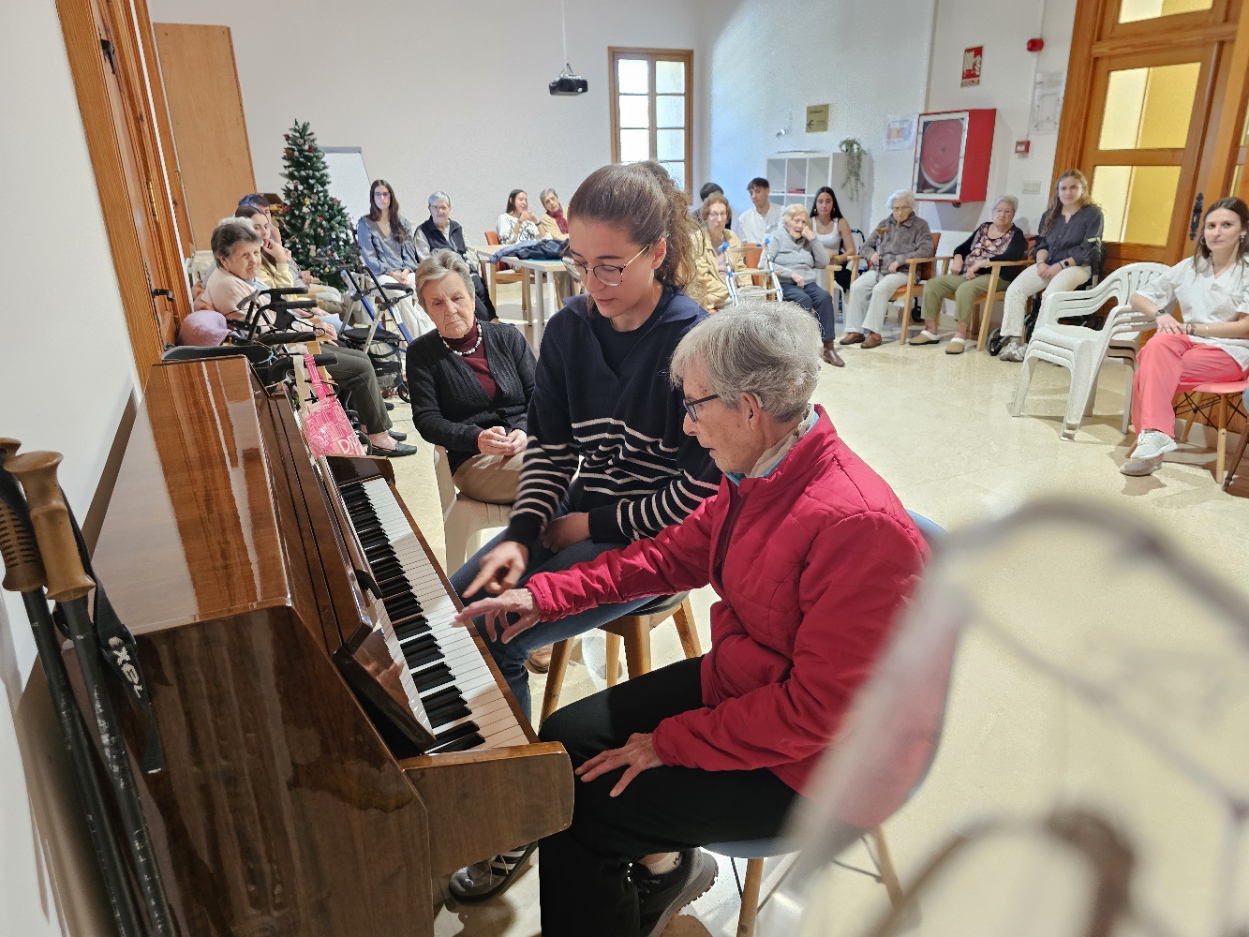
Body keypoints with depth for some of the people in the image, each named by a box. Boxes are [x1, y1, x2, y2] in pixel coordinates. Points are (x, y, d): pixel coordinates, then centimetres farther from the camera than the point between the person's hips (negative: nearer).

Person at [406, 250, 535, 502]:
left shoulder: (507, 337, 13)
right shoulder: (421, 354, 9)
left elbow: (538, 396, 8)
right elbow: (426, 420, 1)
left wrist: (525, 431, -15)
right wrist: (476, 439, -18)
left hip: (530, 441, 3)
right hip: (475, 459, -3)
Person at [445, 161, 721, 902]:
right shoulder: (569, 328, 0)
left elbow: (703, 493, -18)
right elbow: (549, 444, 4)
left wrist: (594, 524, -13)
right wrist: (521, 534, -10)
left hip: (654, 541, -6)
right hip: (577, 517, 7)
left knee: (492, 640, -18)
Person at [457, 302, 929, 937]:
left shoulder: (862, 528, -32)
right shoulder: (755, 474, -6)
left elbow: (819, 711, -27)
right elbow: (678, 552, 7)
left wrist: (672, 743, -19)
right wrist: (544, 594, 4)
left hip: (800, 762, -8)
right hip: (729, 681, 8)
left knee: (577, 812, -11)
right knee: (562, 740, 6)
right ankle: (665, 862, 27)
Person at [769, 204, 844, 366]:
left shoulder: (807, 241, 20)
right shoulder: (777, 238, 7)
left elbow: (823, 263, 11)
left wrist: (813, 239, 2)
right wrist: (791, 273, -17)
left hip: (808, 283, 4)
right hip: (785, 284, -4)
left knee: (824, 297, -27)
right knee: (804, 299, -35)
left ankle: (829, 346, -28)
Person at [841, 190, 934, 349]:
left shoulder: (920, 225, 6)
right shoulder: (884, 224, 22)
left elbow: (926, 250, -8)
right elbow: (866, 245, 25)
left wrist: (899, 260, -18)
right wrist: (871, 254, 0)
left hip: (903, 272, -5)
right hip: (878, 269, 5)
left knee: (880, 289, -35)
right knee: (857, 287, -24)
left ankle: (874, 333, -33)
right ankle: (856, 331, -25)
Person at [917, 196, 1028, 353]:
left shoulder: (1016, 235, 2)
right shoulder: (984, 228, 19)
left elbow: (1013, 255, -17)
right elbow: (963, 247, 21)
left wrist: (981, 262, -24)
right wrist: (958, 257, -3)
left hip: (995, 277, -6)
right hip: (967, 274, 6)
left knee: (965, 289, -37)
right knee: (932, 284, -14)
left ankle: (960, 335, -35)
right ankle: (930, 331, -13)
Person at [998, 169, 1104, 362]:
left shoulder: (1093, 214, -2)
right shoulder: (1051, 214, 15)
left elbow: (1088, 252, -9)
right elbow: (1042, 243, 13)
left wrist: (1060, 265, -19)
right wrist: (1041, 262, -9)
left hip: (1077, 266, -6)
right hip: (1048, 265, 6)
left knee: (1050, 295, -35)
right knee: (1014, 290, -20)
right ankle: (1013, 339, -24)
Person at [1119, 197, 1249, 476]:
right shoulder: (1189, 267, 14)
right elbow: (1137, 297, 15)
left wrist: (1189, 328, -12)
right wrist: (1160, 314, -6)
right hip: (1189, 344, 4)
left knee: (1148, 374, -31)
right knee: (1158, 345, -34)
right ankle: (1155, 434, -41)